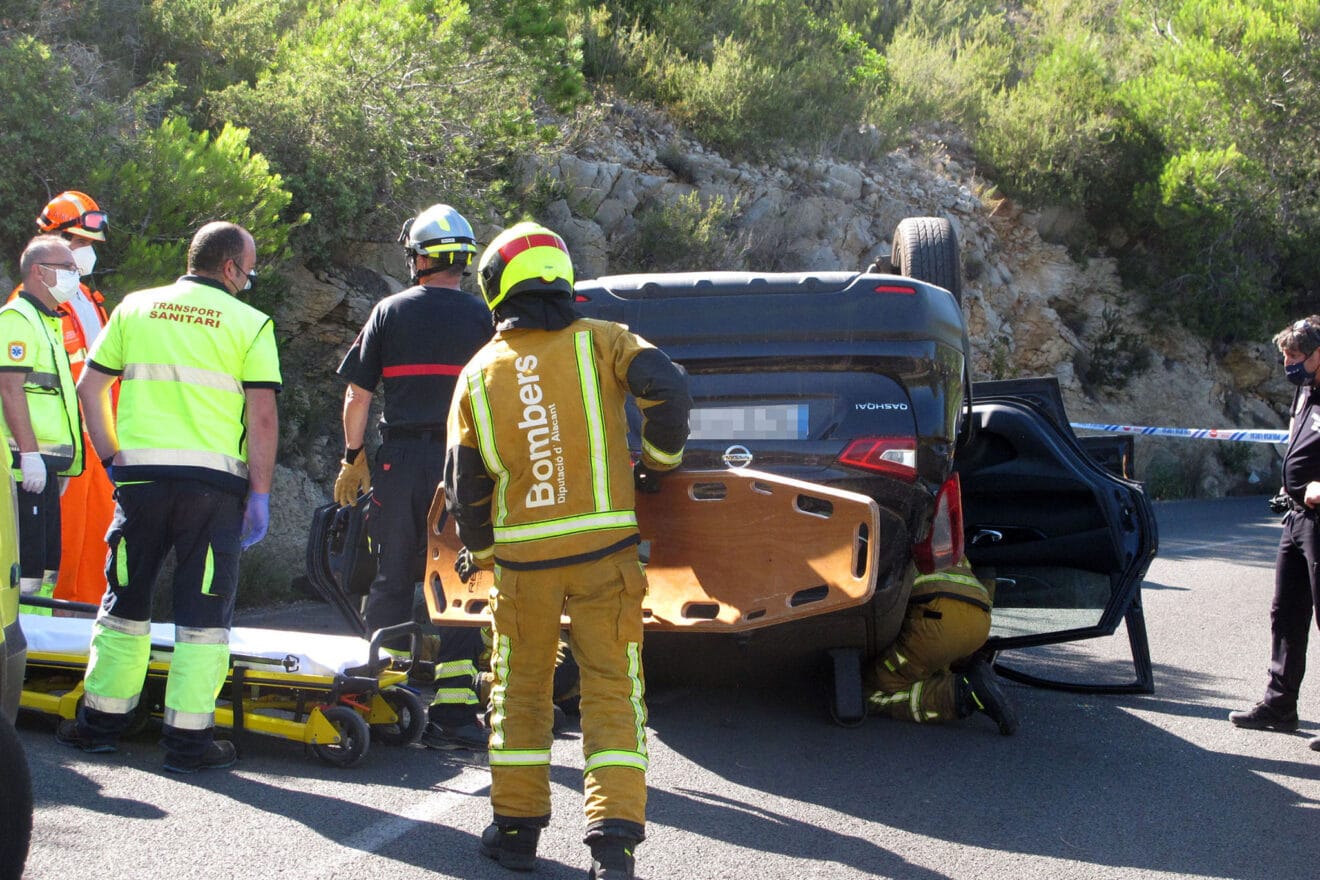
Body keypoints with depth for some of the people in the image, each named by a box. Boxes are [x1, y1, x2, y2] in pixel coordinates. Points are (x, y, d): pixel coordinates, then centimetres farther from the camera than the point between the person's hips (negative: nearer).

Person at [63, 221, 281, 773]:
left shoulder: (135, 308, 11)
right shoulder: (250, 323, 0)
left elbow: (89, 386, 9)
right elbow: (263, 416, -6)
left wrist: (112, 458, 14)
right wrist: (260, 496, -2)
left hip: (140, 474, 3)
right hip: (214, 478, -3)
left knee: (124, 599, 15)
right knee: (204, 611, 3)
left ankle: (102, 722, 21)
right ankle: (188, 737, 2)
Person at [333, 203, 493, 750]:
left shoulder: (390, 312, 5)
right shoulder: (482, 317, 3)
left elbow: (357, 395, 4)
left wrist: (353, 457, 14)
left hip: (399, 459, 1)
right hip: (461, 460, -1)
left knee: (392, 580, 11)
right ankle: (454, 710, -4)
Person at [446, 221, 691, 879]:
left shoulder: (479, 374, 3)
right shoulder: (598, 342, -3)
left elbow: (464, 484, 8)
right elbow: (667, 388, -18)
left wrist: (477, 550, 25)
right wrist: (658, 461, 1)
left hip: (522, 559, 1)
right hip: (603, 551, -1)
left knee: (520, 691, 16)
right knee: (611, 691, 3)